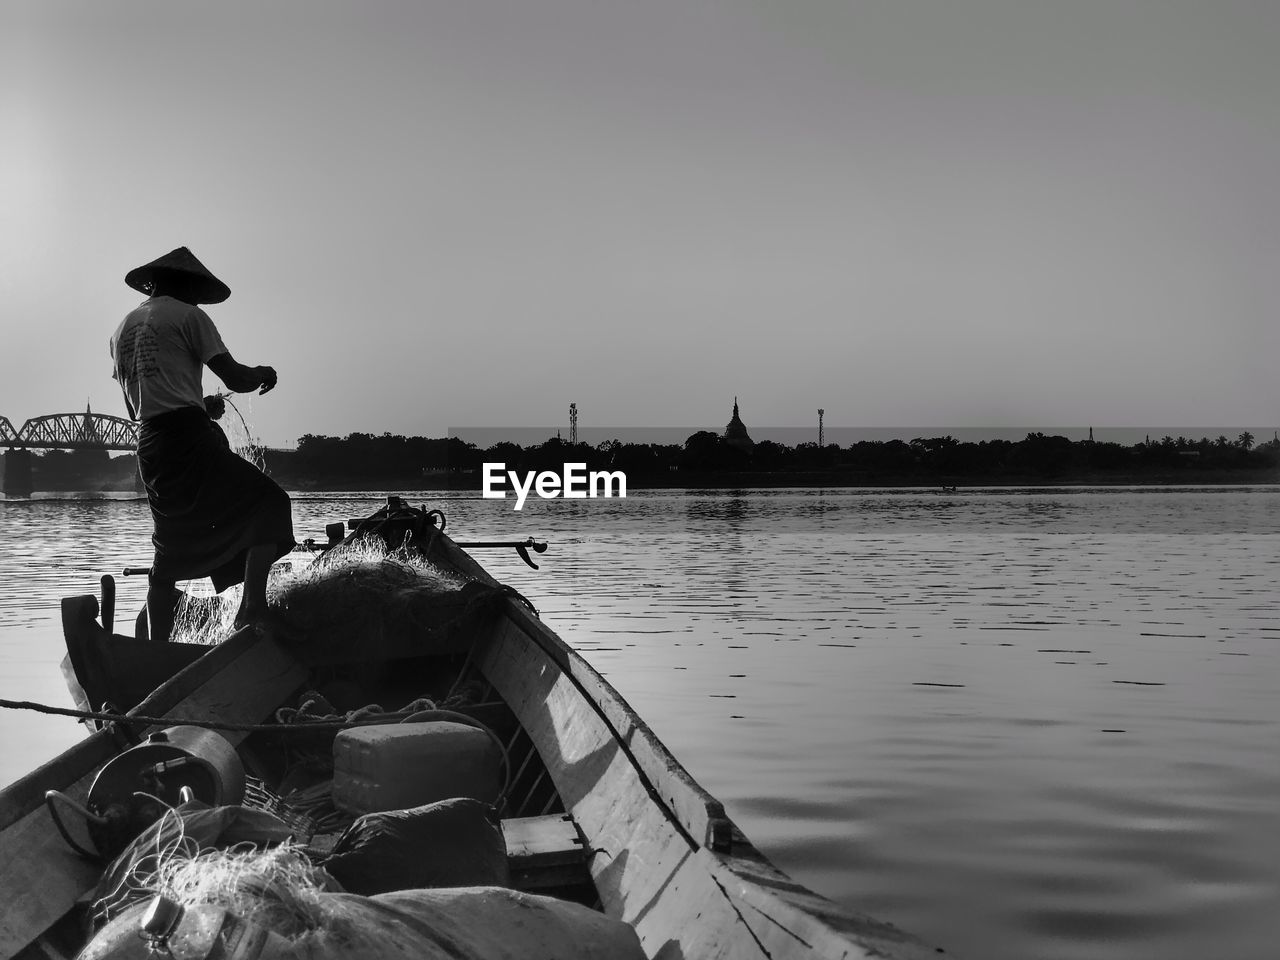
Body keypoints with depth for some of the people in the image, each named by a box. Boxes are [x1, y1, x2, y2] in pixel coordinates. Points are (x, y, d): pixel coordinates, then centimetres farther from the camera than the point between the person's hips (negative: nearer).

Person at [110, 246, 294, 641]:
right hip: (187, 437, -7)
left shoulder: (121, 330, 23)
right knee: (267, 502, -4)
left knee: (169, 554, 15)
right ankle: (253, 607, -21)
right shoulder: (186, 315, 1)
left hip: (149, 446, 8)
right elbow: (235, 378, -6)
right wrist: (263, 374, 15)